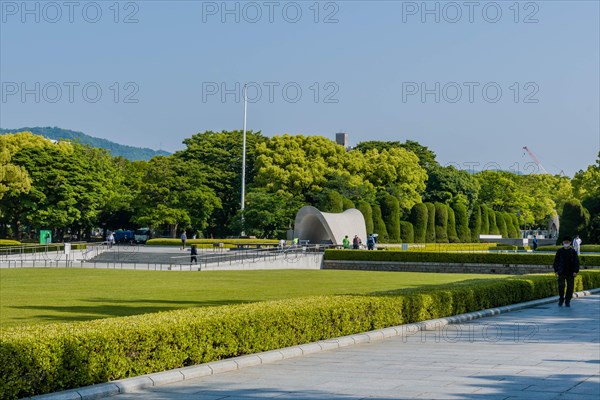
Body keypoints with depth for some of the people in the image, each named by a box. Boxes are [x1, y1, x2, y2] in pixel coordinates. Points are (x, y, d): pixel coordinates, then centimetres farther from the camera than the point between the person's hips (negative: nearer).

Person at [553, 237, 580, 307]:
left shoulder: (573, 251, 3)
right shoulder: (560, 251, 5)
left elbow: (576, 262, 2)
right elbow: (556, 261, 8)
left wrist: (575, 271, -6)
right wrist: (556, 270, 0)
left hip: (570, 273, 0)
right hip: (561, 273, 0)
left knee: (570, 287, 2)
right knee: (561, 286, -5)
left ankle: (567, 301, 12)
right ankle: (561, 300, 10)